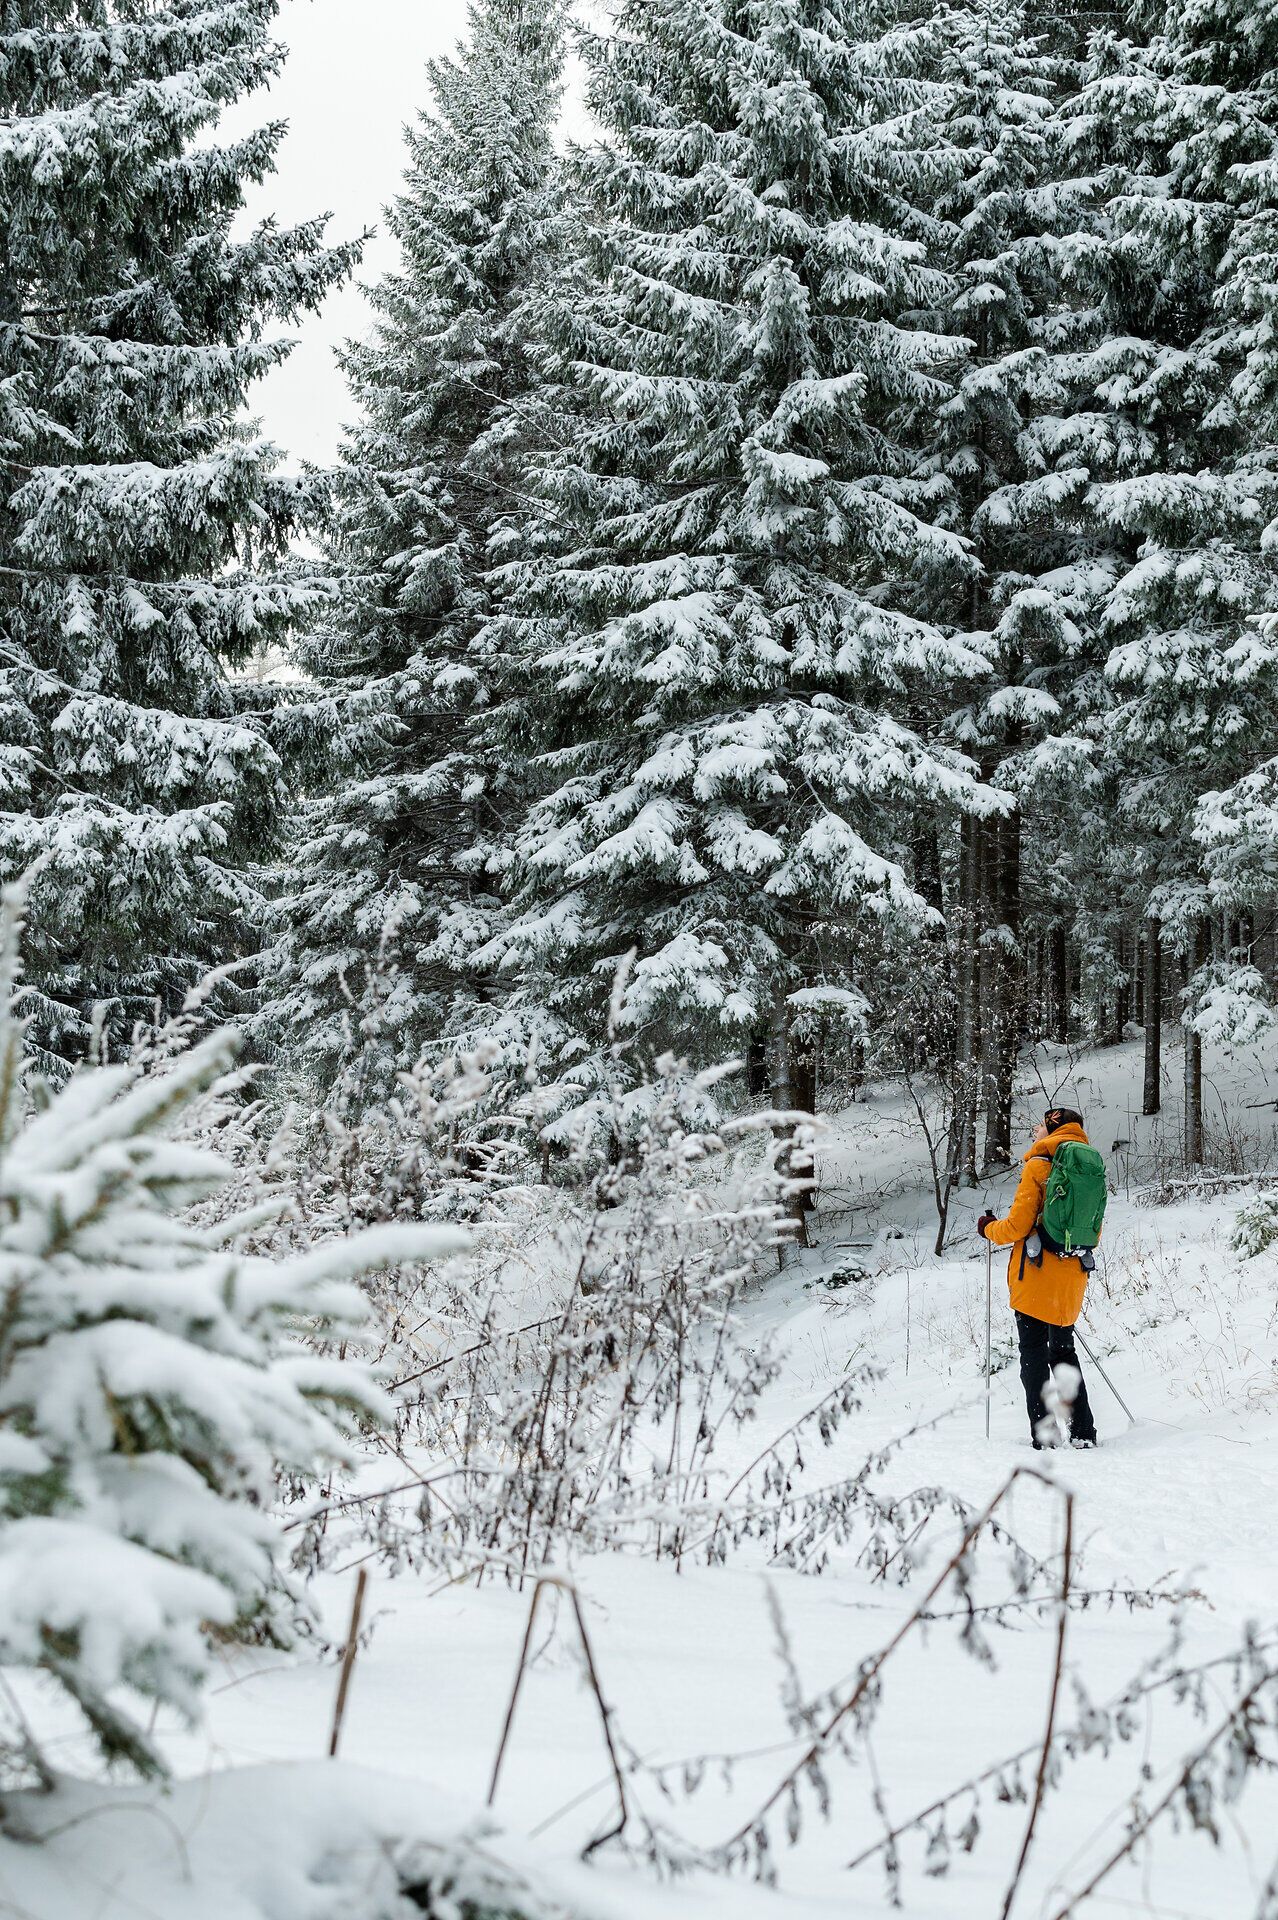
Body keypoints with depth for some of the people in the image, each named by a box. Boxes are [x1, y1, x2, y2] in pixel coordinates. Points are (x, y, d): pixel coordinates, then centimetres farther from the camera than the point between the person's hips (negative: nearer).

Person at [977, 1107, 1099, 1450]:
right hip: (1072, 1278, 6)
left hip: (1036, 1275, -6)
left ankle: (1044, 1432, -6)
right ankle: (1083, 1432, 11)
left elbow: (1017, 1225, -12)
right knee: (1064, 1350, 16)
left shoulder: (1038, 1165, -9)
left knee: (1033, 1351, 0)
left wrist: (988, 1228, 7)